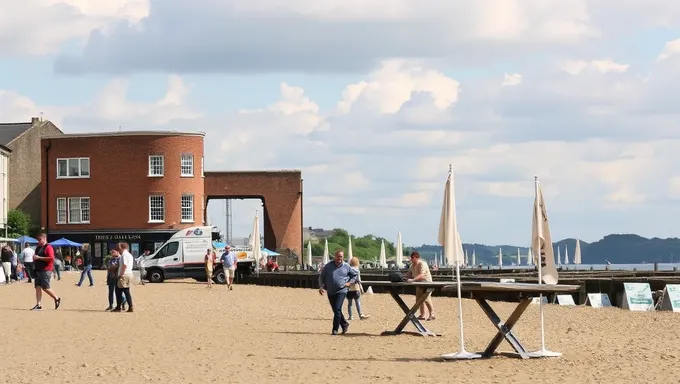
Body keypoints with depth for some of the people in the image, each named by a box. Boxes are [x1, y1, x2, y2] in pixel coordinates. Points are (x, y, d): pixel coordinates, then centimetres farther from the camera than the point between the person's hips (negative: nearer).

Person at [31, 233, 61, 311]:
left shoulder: (48, 247, -8)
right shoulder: (38, 248, 19)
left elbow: (51, 258, -20)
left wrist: (39, 258, -19)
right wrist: (34, 258, 7)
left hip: (45, 270, -9)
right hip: (38, 270, 9)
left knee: (45, 287, -8)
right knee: (38, 287, 2)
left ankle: (57, 298, 11)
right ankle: (38, 305, 1)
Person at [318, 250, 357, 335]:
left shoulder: (346, 267, 2)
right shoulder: (328, 266, 3)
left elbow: (354, 275, 17)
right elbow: (321, 277, 10)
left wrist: (349, 283, 3)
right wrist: (321, 287, -4)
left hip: (341, 291, -3)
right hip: (330, 292, 3)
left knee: (337, 309, -16)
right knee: (336, 311, 9)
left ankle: (335, 329, -12)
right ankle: (345, 324, 30)